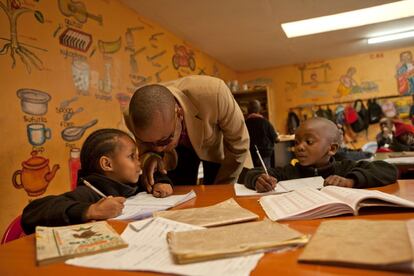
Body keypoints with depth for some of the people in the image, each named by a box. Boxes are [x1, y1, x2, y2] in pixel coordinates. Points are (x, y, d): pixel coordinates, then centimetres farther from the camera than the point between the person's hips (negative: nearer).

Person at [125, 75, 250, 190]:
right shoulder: (133, 119, -30)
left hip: (216, 146, -1)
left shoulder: (213, 94, -40)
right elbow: (145, 152, -9)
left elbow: (239, 144, -24)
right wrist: (149, 158, -33)